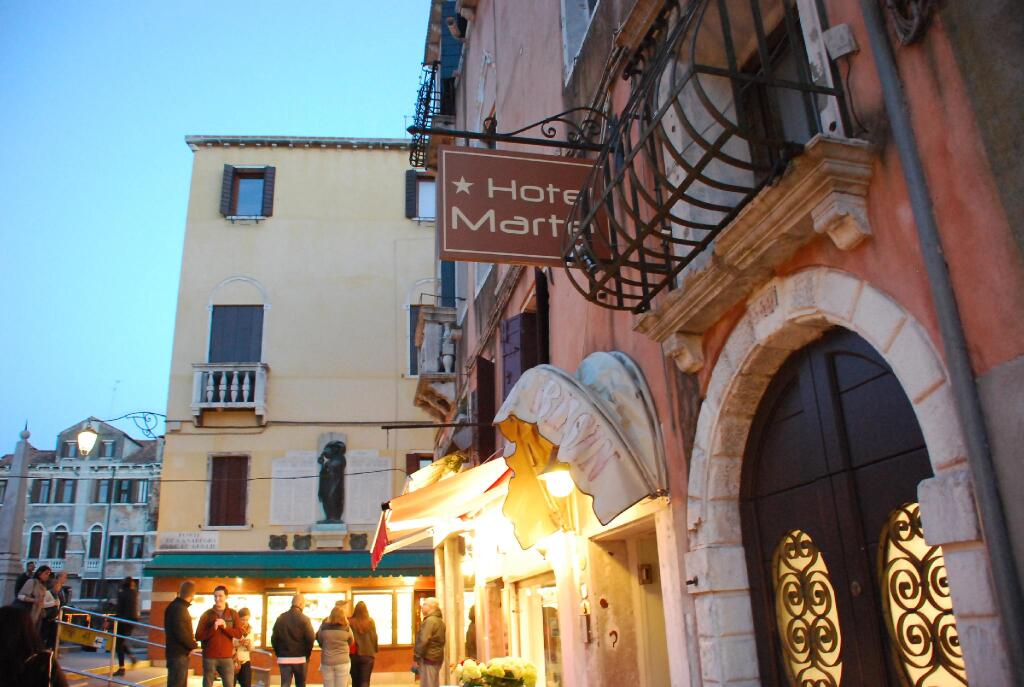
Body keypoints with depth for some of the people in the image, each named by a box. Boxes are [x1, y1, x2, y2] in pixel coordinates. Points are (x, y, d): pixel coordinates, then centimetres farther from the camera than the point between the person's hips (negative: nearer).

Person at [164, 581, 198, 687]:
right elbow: (180, 632, -23)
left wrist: (191, 643, 6)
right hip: (178, 654, -10)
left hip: (180, 653, 10)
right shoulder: (178, 608, -17)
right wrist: (193, 645, -10)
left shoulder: (179, 606, 14)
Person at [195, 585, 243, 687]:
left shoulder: (233, 614, 6)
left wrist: (225, 627, -15)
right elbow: (198, 636, -4)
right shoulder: (207, 614, 3)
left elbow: (239, 634, -2)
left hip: (227, 657, 1)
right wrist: (213, 628, -18)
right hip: (209, 657, 0)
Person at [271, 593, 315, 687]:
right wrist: (307, 655, 3)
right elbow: (310, 639, -11)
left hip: (283, 659, 3)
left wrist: (279, 654, 13)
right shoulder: (304, 619, -9)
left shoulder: (280, 618, 3)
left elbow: (274, 638, 4)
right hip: (300, 658, -2)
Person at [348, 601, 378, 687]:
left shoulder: (350, 622, -8)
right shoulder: (370, 622, -6)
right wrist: (375, 650, 14)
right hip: (368, 655, -1)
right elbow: (374, 637, -1)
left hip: (354, 655, 1)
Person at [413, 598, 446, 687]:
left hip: (428, 658, -10)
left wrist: (416, 658, -16)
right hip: (437, 657, 10)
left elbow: (423, 641, -23)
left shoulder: (430, 620, -16)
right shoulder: (439, 620, 16)